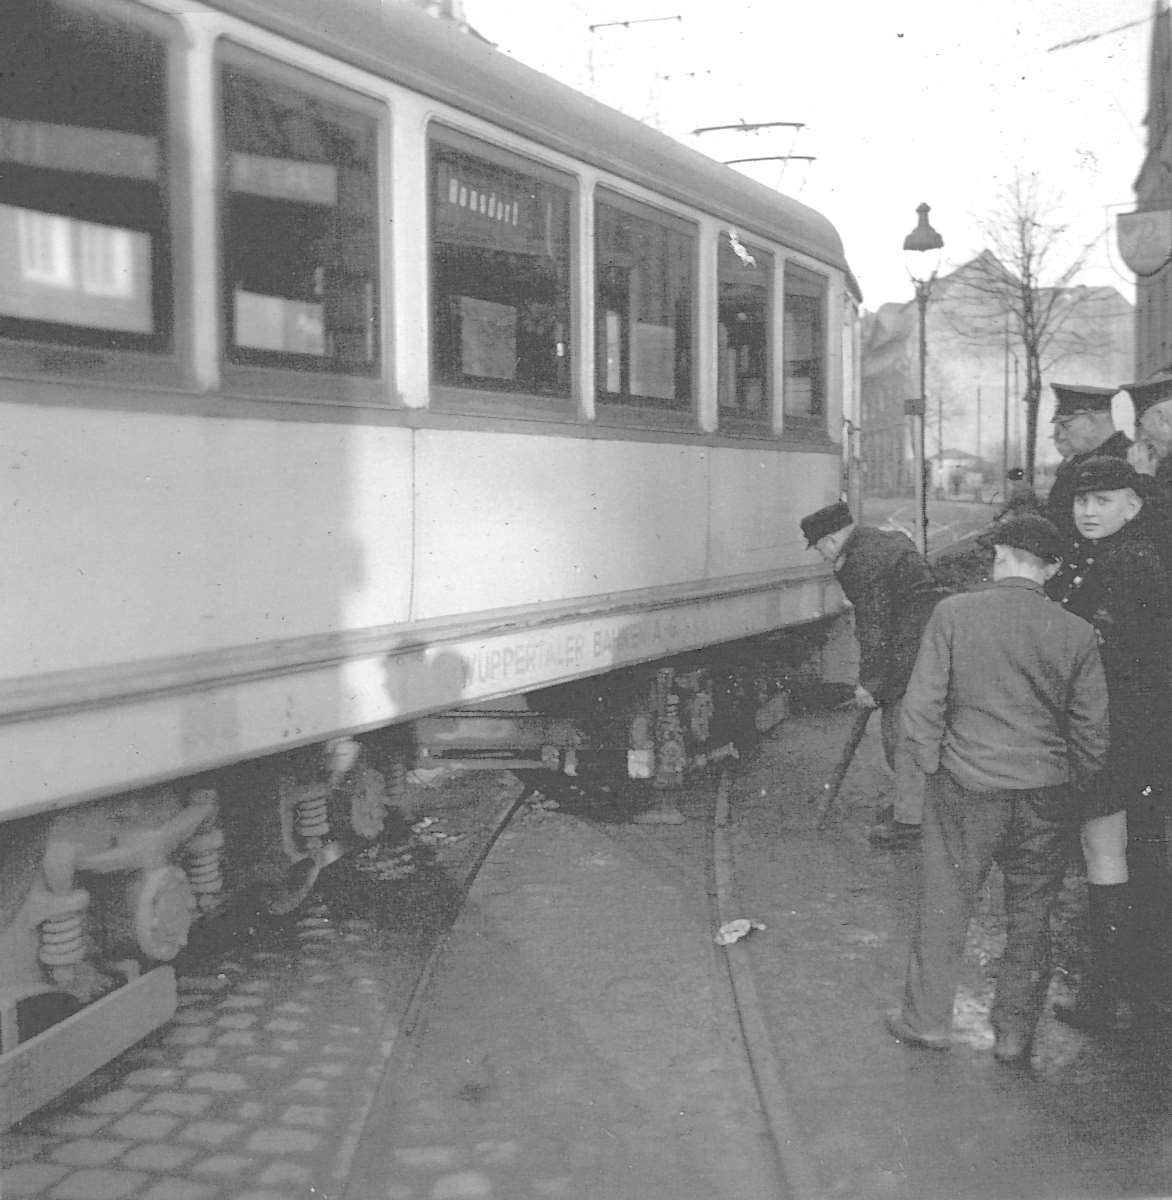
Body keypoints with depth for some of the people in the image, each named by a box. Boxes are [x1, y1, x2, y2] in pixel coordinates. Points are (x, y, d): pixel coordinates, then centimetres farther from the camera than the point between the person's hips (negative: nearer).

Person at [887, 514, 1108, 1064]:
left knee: (944, 908, 14)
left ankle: (925, 1020, 27)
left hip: (965, 790, -1)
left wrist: (934, 769, 6)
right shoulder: (1076, 633, -5)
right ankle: (1014, 1035, 26)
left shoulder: (953, 613, -10)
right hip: (1046, 800, 2)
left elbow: (921, 706, -9)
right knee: (1030, 920, 15)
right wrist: (1072, 790, 14)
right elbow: (1092, 732, 0)